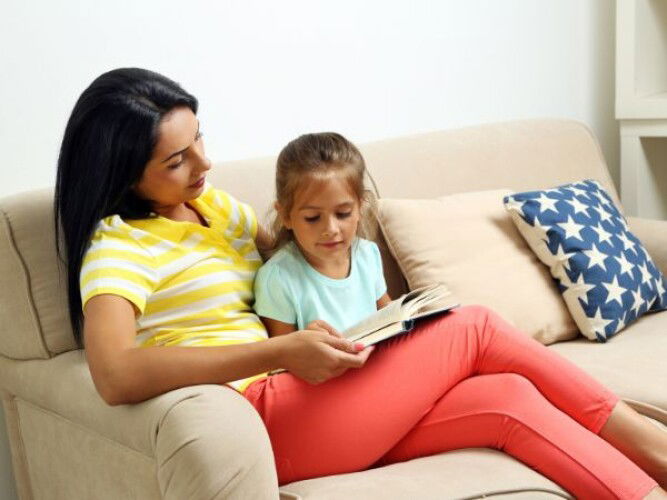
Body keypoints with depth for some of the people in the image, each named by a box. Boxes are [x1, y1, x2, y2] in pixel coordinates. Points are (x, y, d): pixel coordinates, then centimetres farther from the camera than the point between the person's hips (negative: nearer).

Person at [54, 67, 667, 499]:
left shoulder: (214, 204, 18)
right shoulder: (118, 245, -8)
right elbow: (115, 374, -26)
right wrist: (282, 352, -30)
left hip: (301, 402, 8)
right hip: (260, 420, -8)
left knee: (508, 396, -10)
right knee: (475, 327, -10)